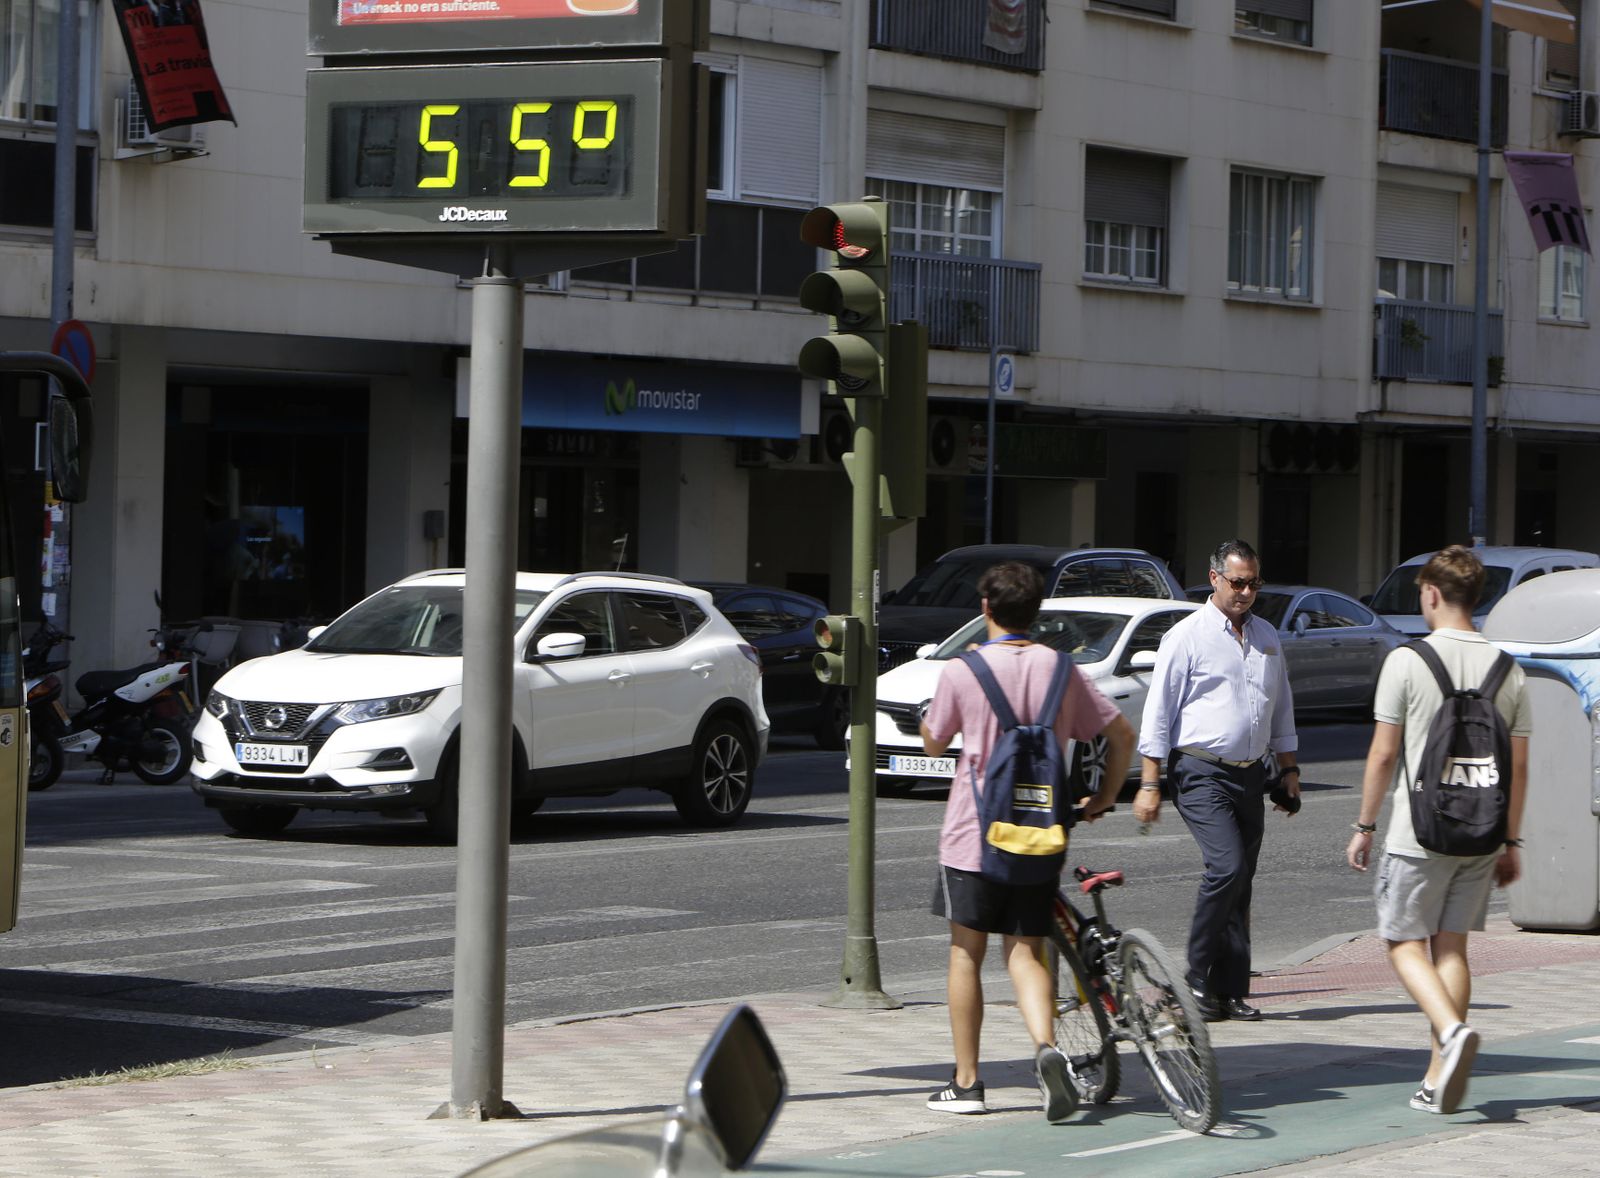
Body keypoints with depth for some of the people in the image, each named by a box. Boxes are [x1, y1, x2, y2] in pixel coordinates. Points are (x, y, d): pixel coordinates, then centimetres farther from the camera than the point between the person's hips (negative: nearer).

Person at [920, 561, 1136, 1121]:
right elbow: (1121, 733, 4)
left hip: (974, 834, -3)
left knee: (966, 953, 8)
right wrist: (1103, 798, 16)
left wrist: (936, 710, 24)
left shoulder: (962, 670, -8)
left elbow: (934, 743, 5)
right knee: (1025, 953, 7)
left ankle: (966, 1082, 11)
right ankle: (1047, 1046, -20)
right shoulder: (1058, 668, 3)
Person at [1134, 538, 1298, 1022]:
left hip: (1250, 774, 6)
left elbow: (1281, 710, 25)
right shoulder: (1187, 637, -4)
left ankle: (1231, 991, 8)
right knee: (1227, 866, -20)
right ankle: (1200, 978, -8)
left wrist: (1289, 770, 20)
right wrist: (1149, 784, -10)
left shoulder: (1267, 637, 16)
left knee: (1241, 882, 4)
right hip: (1201, 771, -6)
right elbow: (1158, 711, -6)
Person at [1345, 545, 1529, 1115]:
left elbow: (1383, 754, -6)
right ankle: (1439, 1080, 9)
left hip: (1419, 833, -4)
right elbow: (1518, 766, 7)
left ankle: (1451, 1031, -20)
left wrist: (1365, 826, 4)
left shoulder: (1407, 661, -8)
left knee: (1407, 944, 5)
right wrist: (1511, 841, 15)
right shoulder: (1508, 671, 4)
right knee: (1452, 946, 10)